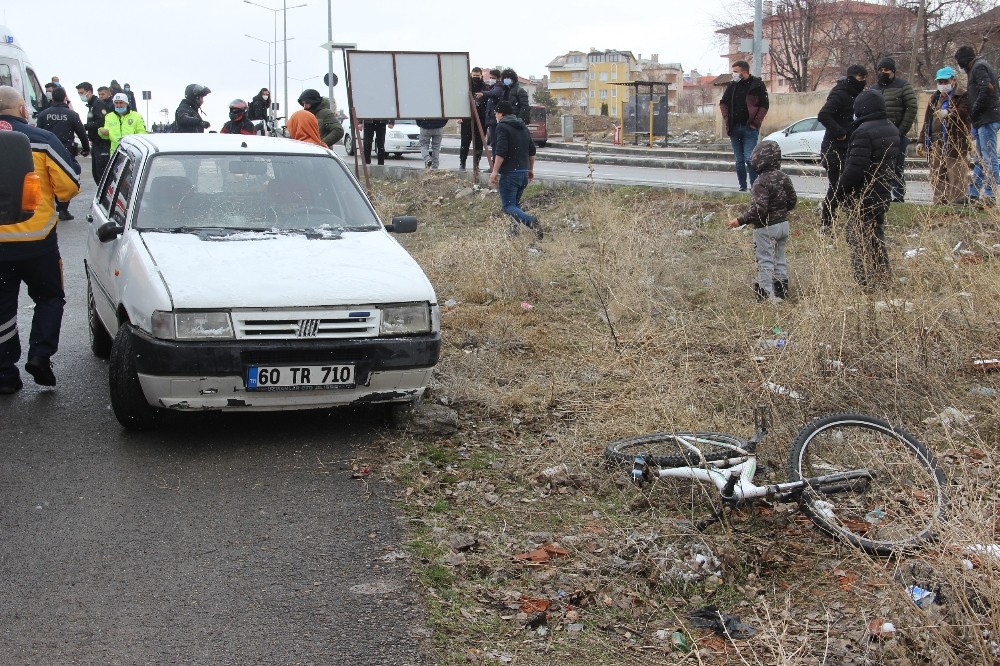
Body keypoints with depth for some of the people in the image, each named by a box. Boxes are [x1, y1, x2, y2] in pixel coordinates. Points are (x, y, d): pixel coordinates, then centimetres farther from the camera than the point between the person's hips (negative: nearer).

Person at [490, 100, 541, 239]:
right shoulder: (523, 127, 16)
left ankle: (531, 221, -31)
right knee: (515, 203, 19)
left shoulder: (502, 127, -9)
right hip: (524, 172, 8)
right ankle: (515, 229, 12)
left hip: (509, 173, -8)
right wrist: (531, 169, 26)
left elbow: (501, 152, -18)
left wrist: (495, 171, -16)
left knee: (508, 206, -9)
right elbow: (532, 150, 19)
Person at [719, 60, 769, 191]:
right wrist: (727, 119, 7)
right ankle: (742, 186, 15)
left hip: (749, 129, -5)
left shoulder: (757, 85, -3)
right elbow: (723, 103, 19)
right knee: (739, 160, 8)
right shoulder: (732, 85, 9)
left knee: (749, 159, -13)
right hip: (734, 128, 5)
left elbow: (764, 106, -4)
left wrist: (755, 123, -10)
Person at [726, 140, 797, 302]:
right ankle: (782, 291, 28)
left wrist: (740, 221, -20)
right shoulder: (783, 177, 1)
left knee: (765, 261, 2)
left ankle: (767, 294, 4)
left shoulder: (762, 181, -23)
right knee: (780, 258, 19)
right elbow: (793, 200, 10)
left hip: (766, 228, -8)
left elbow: (758, 210, -28)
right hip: (783, 224, 8)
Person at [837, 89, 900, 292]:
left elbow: (855, 168, -24)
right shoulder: (892, 129, 9)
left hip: (862, 199, -9)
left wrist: (841, 190, -14)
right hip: (883, 195, 9)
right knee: (877, 239, 19)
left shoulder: (864, 131, -22)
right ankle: (882, 282, 25)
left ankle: (867, 285, -4)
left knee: (859, 243, -3)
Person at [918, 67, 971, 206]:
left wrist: (949, 113, -37)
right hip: (935, 141, 8)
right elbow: (927, 121, 26)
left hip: (954, 142, -7)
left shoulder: (962, 95, -1)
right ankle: (940, 203, 9)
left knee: (956, 173, -10)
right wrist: (922, 141, 20)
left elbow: (964, 112, -19)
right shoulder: (935, 98, 24)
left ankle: (958, 202, -10)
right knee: (937, 176, 6)